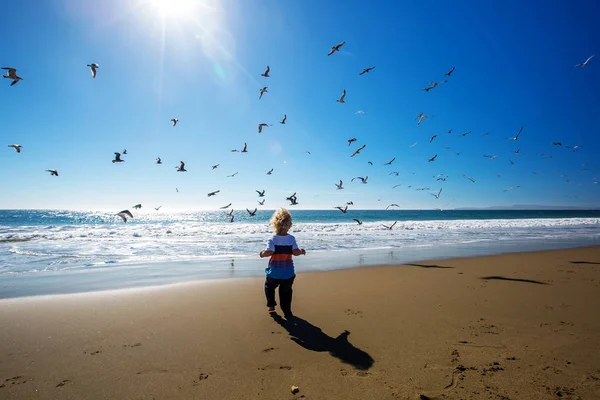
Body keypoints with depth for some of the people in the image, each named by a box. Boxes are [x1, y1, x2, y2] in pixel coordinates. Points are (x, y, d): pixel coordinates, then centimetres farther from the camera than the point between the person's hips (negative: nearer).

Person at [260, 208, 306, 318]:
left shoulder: (273, 239, -15)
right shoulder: (291, 238, -7)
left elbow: (269, 252, -26)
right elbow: (296, 252, -12)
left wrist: (262, 253, -6)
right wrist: (301, 251, 8)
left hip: (274, 273, -2)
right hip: (288, 272, 2)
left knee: (269, 287, 26)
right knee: (286, 291, 16)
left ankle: (271, 305, 28)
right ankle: (287, 312, 19)